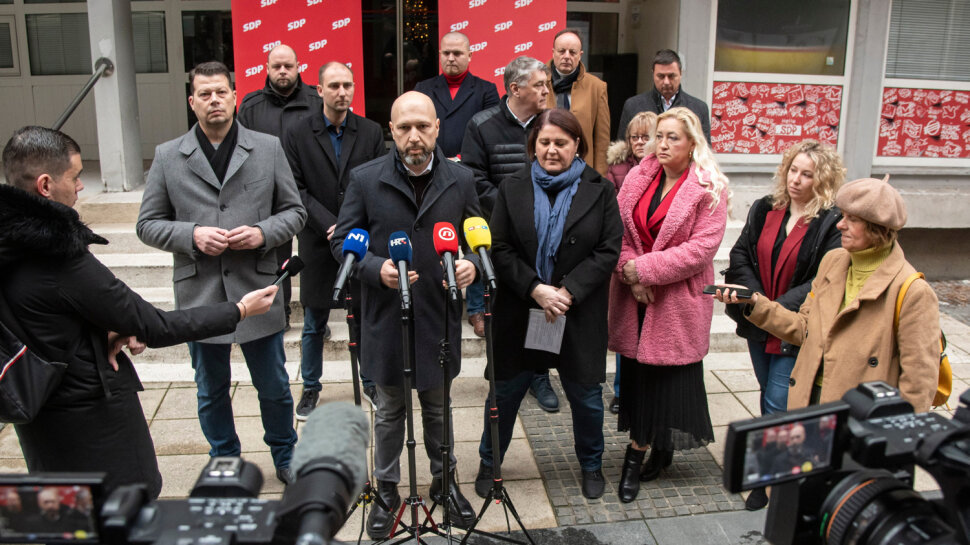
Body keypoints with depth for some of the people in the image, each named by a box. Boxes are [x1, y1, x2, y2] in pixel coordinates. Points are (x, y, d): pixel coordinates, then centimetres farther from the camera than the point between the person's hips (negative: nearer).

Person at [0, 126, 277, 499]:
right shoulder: (61, 261, -29)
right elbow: (154, 328, -21)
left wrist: (109, 329, -11)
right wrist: (240, 310, -12)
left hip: (35, 409, 9)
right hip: (91, 417, -8)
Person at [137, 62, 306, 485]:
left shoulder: (268, 149, 3)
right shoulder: (167, 156, 3)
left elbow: (294, 211, 5)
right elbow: (148, 224, 4)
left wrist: (264, 233, -14)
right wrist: (192, 235, -14)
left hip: (257, 290, 0)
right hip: (200, 295, 1)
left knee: (274, 386, 12)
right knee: (211, 392, 16)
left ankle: (285, 456, 35)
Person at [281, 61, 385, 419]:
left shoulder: (371, 132, 2)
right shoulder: (297, 134, -2)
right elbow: (296, 190, -6)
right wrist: (331, 225, -15)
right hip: (318, 243, -1)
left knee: (367, 319, 11)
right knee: (314, 325, 11)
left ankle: (371, 382, 30)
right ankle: (310, 388, 28)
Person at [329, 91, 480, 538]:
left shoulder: (461, 179, -2)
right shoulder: (365, 179, -6)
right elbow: (342, 240, -3)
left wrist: (472, 263, -16)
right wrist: (376, 268, -21)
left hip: (440, 317, 1)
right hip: (385, 317, -1)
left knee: (438, 406, 20)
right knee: (389, 410, 16)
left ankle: (444, 480, 40)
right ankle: (387, 489, 34)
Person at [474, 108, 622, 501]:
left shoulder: (600, 191, 0)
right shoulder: (513, 189, 3)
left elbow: (608, 251, -6)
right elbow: (499, 248, -3)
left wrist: (568, 291, -17)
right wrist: (536, 289, -16)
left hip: (579, 315, 0)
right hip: (520, 312, 1)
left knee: (586, 395, 12)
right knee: (505, 392, 11)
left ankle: (591, 465, 35)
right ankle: (489, 463, 32)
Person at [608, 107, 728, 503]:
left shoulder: (709, 190, -9)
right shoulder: (637, 178, 5)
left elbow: (701, 248, -16)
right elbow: (619, 230, 2)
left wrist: (643, 269, -18)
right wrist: (630, 273, -14)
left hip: (678, 300, -4)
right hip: (634, 297, 4)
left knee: (669, 376, 6)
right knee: (637, 372, 8)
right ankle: (650, 446, 23)